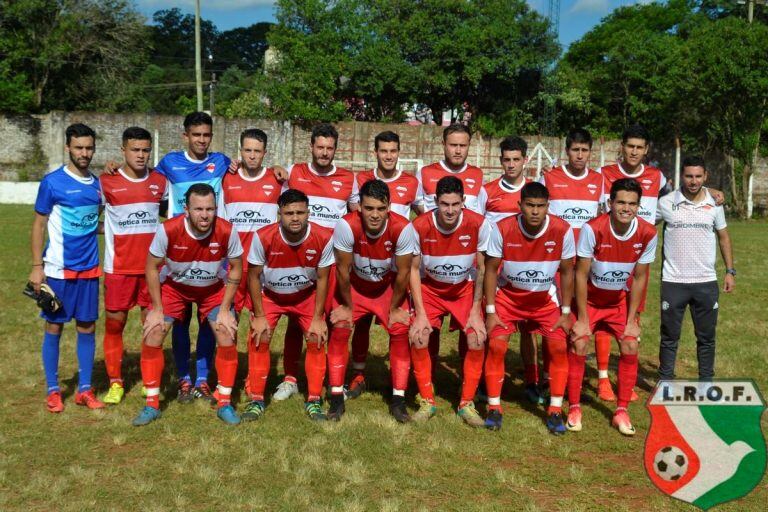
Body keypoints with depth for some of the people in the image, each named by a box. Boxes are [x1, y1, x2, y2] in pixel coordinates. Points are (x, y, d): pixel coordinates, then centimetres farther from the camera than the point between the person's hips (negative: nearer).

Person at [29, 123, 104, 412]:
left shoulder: (97, 184, 6)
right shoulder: (52, 182, -7)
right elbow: (39, 225, -5)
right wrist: (37, 266, -9)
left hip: (89, 268, 4)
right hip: (58, 269, -4)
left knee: (87, 327, 7)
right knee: (54, 327, 4)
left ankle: (85, 389, 17)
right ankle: (52, 390, 16)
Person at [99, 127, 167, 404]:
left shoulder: (160, 181, 4)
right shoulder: (107, 182, -4)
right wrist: (109, 229, -6)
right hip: (119, 267, -2)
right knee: (114, 323, 2)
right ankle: (115, 383, 14)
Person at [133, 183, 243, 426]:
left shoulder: (227, 231, -28)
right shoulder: (168, 230, -30)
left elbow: (236, 269, -12)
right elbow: (152, 268, -14)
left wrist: (225, 309, -13)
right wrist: (157, 310, -14)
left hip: (214, 289, 0)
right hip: (174, 287, 0)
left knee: (227, 336, -11)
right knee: (152, 335, -10)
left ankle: (224, 403, 6)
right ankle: (151, 405, 5)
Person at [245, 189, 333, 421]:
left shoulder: (323, 237, -25)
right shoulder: (263, 237, -28)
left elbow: (322, 278, -12)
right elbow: (254, 276, -14)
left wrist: (317, 318, -12)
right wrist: (259, 316, -14)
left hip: (306, 295, 1)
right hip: (270, 295, -1)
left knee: (317, 339, -10)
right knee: (259, 339, -13)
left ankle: (314, 400, 5)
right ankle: (256, 400, 2)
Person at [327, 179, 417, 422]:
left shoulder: (402, 228, -30)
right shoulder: (347, 225, -33)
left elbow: (403, 272, -16)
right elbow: (343, 269, -19)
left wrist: (394, 308, -7)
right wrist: (347, 306, -8)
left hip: (389, 286, 1)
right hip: (354, 285, 0)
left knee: (400, 331, -11)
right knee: (339, 329, -13)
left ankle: (398, 400, 1)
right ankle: (336, 398, 0)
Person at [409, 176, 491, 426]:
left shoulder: (479, 225, -22)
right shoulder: (420, 226, -22)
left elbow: (482, 269, -11)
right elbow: (414, 269, -11)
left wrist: (476, 311, -12)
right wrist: (420, 313, -15)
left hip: (465, 289, 0)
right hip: (430, 288, 0)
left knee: (477, 340, -16)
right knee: (418, 338, -17)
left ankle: (467, 403, 3)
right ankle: (427, 401, 3)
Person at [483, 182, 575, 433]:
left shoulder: (562, 231, -20)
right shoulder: (503, 229, -23)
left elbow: (567, 272, -6)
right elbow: (491, 270, -11)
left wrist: (565, 312, -7)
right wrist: (490, 312, -13)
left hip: (545, 299, 1)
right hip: (508, 296, -1)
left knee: (558, 346, -10)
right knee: (496, 345, -13)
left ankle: (555, 411, 4)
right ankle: (494, 408, 3)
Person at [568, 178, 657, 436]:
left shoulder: (647, 233, -16)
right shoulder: (592, 229, -26)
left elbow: (639, 278, -5)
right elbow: (581, 274, -19)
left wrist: (632, 320, -5)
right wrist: (582, 319, -17)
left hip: (620, 300, 3)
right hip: (589, 298, -3)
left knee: (630, 349, -7)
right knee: (578, 346, -13)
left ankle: (621, 411, 8)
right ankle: (574, 408, 3)